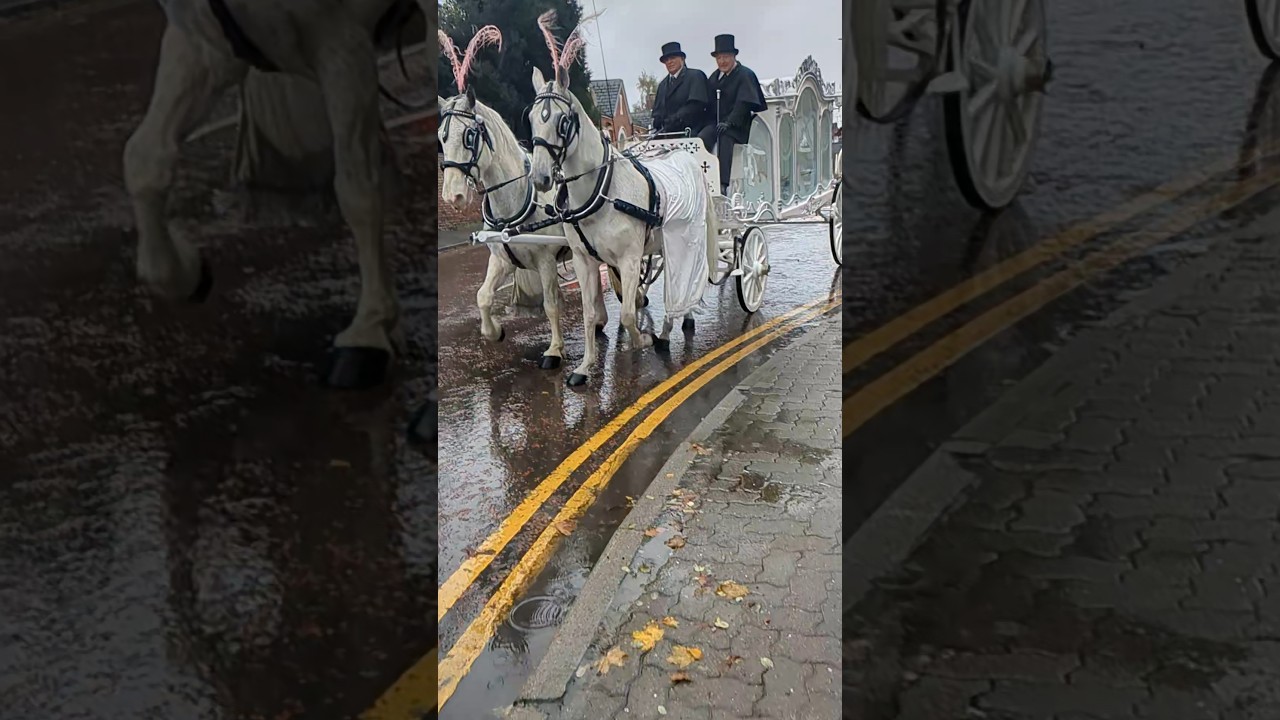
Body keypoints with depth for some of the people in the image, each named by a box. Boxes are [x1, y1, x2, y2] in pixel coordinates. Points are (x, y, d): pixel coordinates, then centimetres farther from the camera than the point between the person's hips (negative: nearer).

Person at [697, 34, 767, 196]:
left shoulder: (745, 75, -2)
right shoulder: (714, 77, 17)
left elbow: (744, 103, -12)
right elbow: (709, 103, 14)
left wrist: (729, 122, -23)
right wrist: (709, 124, -1)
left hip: (737, 125, -5)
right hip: (715, 122, 5)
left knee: (725, 139, -32)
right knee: (702, 139, -24)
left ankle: (723, 185, -37)